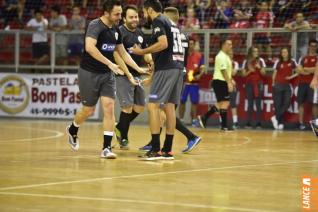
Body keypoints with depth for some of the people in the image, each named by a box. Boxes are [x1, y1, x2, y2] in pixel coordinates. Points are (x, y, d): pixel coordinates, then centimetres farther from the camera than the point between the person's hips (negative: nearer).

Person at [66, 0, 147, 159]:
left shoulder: (115, 30, 7)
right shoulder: (95, 25, -17)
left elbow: (123, 53, 19)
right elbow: (89, 47, -34)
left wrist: (139, 69, 13)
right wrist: (109, 63, -37)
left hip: (107, 74, 6)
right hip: (89, 73, -6)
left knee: (109, 108, -8)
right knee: (88, 110, 5)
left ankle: (106, 148, -7)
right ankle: (72, 130, 37)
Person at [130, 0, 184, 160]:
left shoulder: (158, 21, -5)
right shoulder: (171, 23, 22)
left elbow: (163, 44, -20)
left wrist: (142, 51, -9)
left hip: (165, 68, -9)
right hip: (177, 67, 9)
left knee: (153, 105, -8)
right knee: (169, 107, 10)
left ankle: (156, 150, -13)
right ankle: (167, 150, 10)